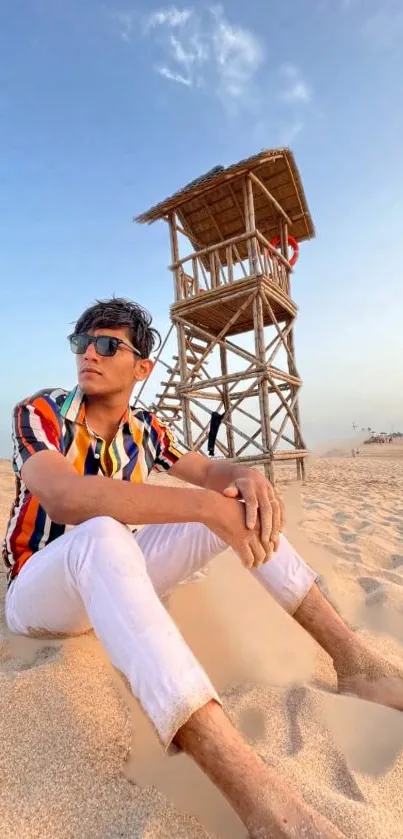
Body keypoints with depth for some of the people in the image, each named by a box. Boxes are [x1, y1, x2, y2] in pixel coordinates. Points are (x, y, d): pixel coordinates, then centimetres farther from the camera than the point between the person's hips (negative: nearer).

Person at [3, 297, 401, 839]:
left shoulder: (145, 430, 0)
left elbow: (209, 471, 2)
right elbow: (64, 497, -34)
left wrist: (249, 478, -24)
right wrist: (204, 505, -41)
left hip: (112, 582, 5)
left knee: (239, 506, -11)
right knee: (102, 535, -42)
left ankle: (354, 660, -11)